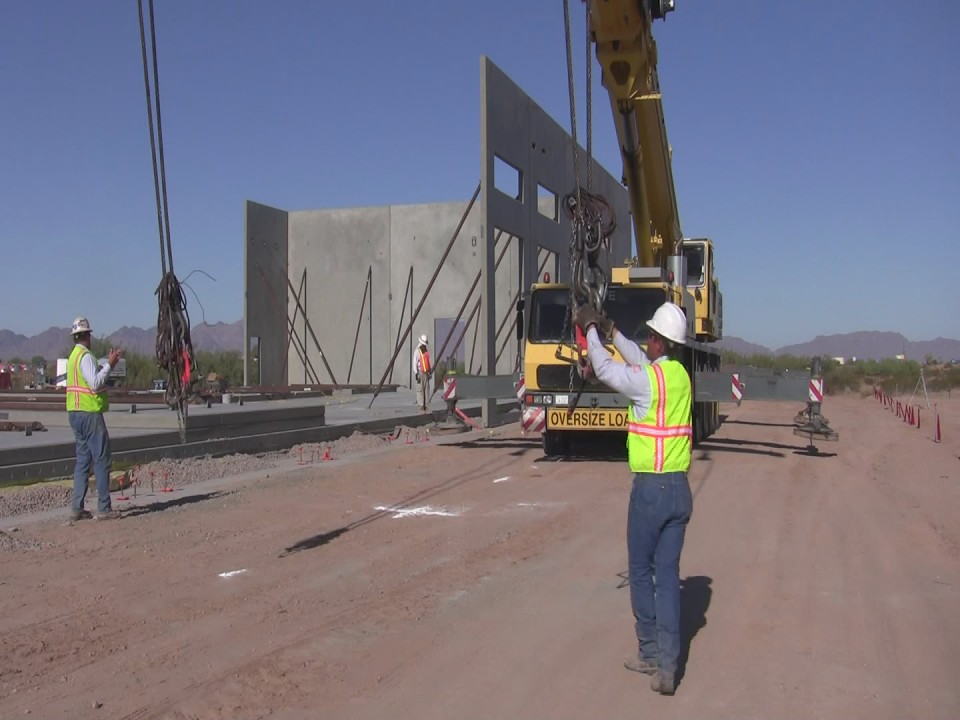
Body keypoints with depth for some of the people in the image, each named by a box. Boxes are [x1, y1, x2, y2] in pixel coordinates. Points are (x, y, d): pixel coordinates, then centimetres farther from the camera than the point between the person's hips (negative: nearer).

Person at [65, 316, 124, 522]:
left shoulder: (74, 356, 16)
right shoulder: (85, 356, -13)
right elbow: (96, 383, -22)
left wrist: (111, 362, 16)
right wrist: (110, 365, -16)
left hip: (75, 413, 10)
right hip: (89, 414, -10)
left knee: (83, 460, 12)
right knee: (102, 460, -6)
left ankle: (77, 508, 11)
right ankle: (104, 508, -5)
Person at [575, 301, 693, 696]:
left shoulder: (646, 381, -15)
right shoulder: (680, 374, 7)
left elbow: (605, 369, -4)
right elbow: (640, 360, 24)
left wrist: (591, 330, 10)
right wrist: (611, 331, 29)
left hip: (650, 487, -6)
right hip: (680, 488, 6)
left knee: (641, 570, 10)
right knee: (668, 573, 7)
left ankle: (650, 652, 19)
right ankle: (667, 664, 6)